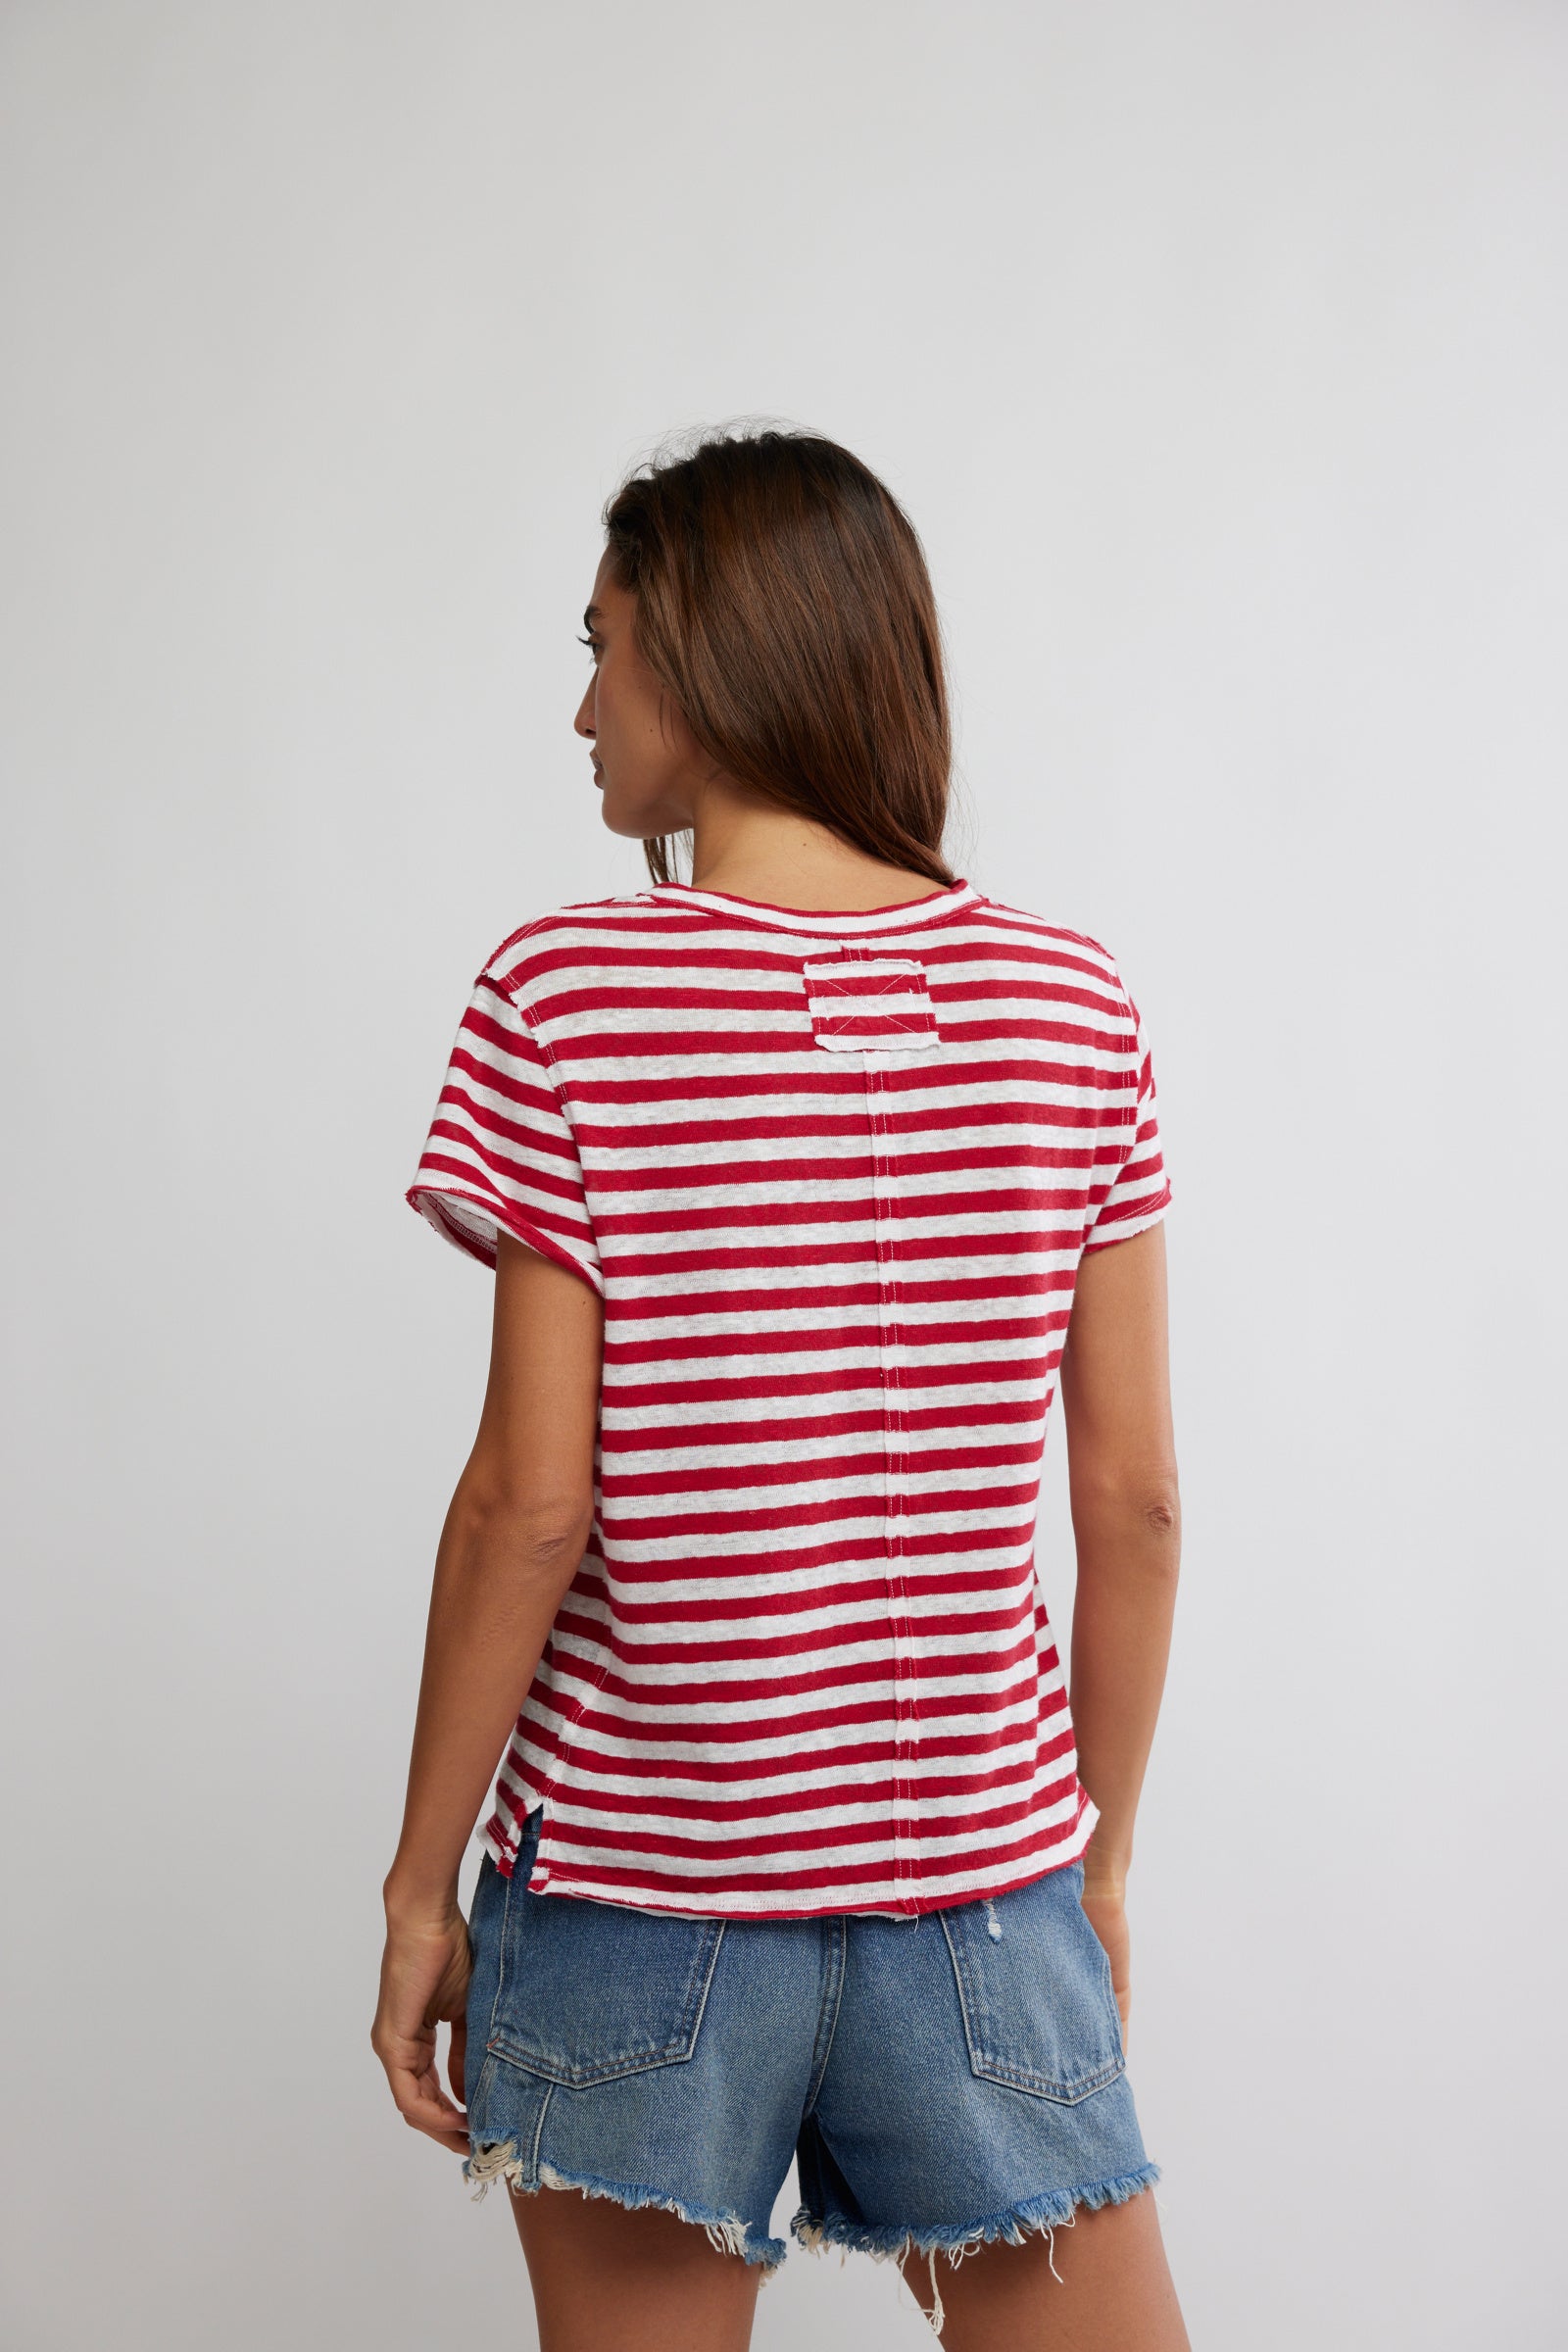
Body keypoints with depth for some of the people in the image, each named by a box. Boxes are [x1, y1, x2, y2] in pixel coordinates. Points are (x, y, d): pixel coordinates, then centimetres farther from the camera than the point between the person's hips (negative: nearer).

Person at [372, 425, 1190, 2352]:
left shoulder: (567, 996, -10)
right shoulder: (1073, 1003, -1)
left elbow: (530, 1504, -12)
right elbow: (1134, 1501, 0)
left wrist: (421, 1879, 0)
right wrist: (1099, 1855, 12)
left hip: (641, 1877, -1)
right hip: (978, 1870, 2)